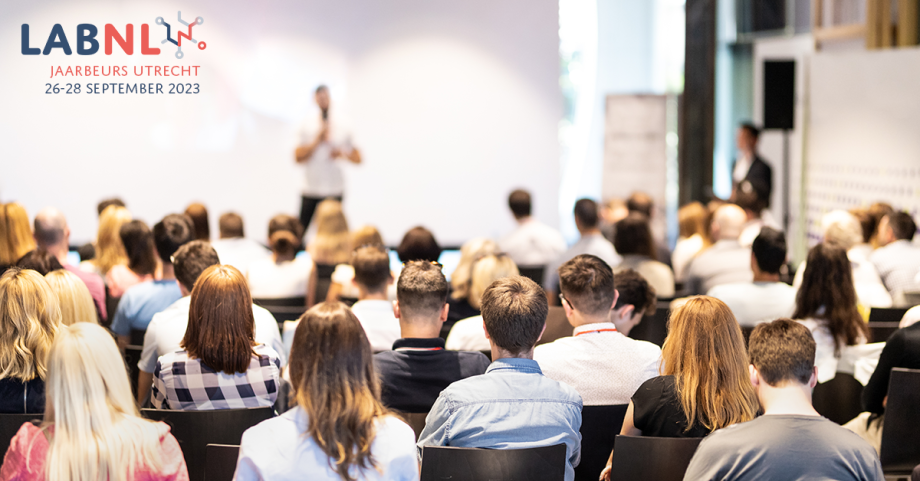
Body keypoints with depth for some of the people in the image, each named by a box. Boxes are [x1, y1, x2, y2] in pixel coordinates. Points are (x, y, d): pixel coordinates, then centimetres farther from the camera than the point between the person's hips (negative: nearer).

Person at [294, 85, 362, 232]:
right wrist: (317, 140, -12)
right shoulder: (307, 126, 3)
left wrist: (342, 153, -11)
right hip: (310, 190, 0)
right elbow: (298, 158, -5)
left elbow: (357, 158, 9)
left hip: (334, 191, 0)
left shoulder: (342, 126, 5)